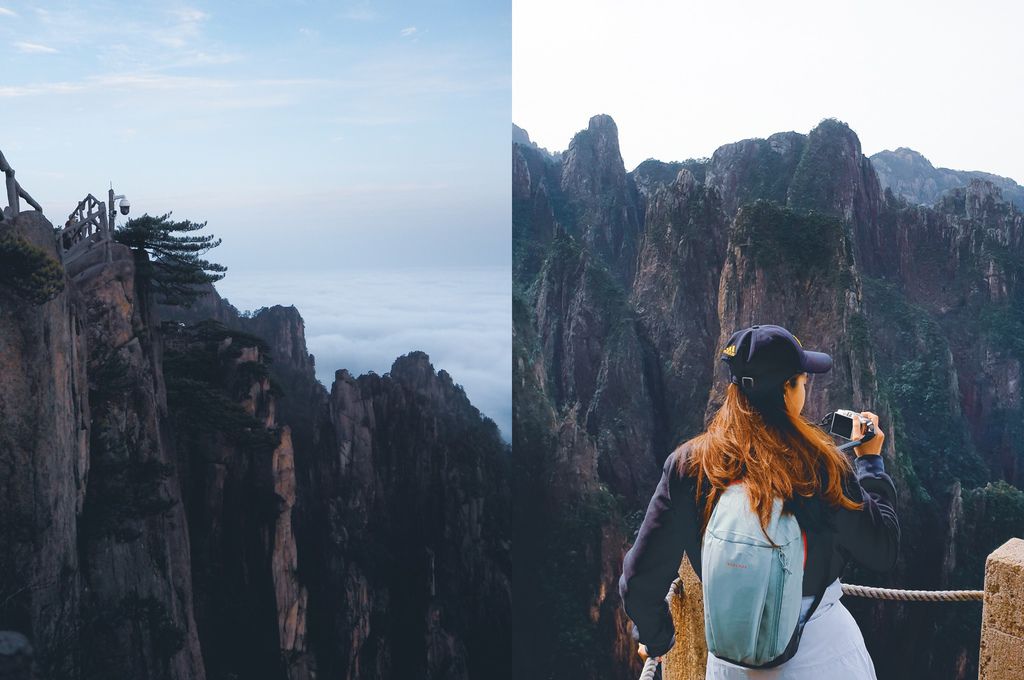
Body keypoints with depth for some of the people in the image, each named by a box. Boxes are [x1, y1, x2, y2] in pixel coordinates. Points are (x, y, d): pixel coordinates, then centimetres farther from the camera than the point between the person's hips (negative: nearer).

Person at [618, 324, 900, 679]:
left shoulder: (688, 464, -12)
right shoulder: (819, 463, -17)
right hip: (822, 651, 0)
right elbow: (883, 553, -5)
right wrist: (870, 460, 5)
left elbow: (640, 578, -10)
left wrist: (656, 637, 10)